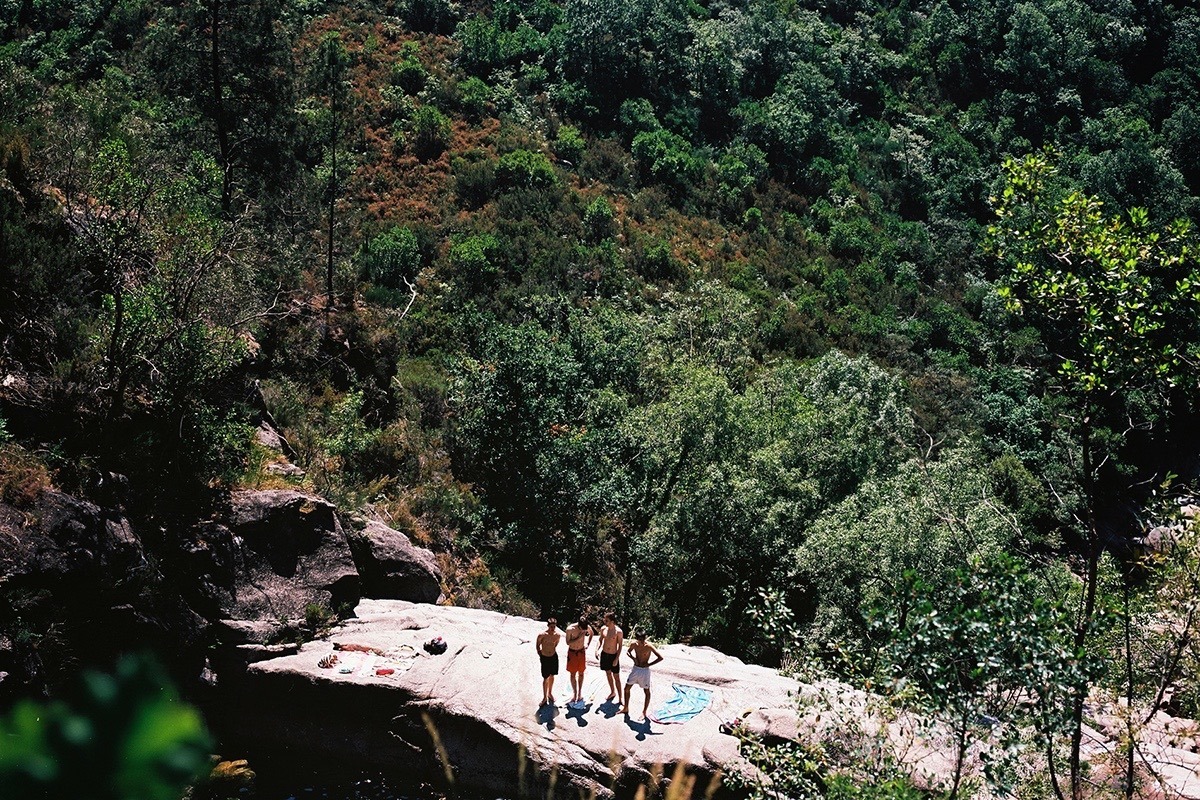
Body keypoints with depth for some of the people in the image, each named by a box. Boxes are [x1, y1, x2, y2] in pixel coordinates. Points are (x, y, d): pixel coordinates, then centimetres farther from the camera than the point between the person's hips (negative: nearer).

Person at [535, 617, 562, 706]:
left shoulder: (558, 635, -12)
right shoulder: (542, 635, -22)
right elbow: (538, 645, -4)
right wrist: (540, 655, 3)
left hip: (554, 657, 3)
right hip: (545, 658, -3)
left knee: (552, 676, 18)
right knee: (545, 678, 1)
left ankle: (550, 693, 38)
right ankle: (544, 697, 14)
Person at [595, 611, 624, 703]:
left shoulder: (618, 632, -17)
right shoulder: (603, 629, -3)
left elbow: (620, 646, -12)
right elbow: (600, 641, 9)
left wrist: (617, 659, -16)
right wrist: (597, 650, -8)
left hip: (613, 656, -5)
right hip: (604, 654, 5)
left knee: (616, 677, -1)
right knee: (608, 674, 19)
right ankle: (612, 692, 38)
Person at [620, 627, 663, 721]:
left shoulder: (649, 646, -21)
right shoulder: (634, 644, -8)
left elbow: (660, 657, -21)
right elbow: (629, 652, 13)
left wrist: (648, 664, -18)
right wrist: (633, 658, -7)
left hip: (644, 670, -5)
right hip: (635, 669, 5)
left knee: (647, 692, 7)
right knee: (626, 688, 10)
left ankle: (644, 712, 22)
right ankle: (626, 708, 28)